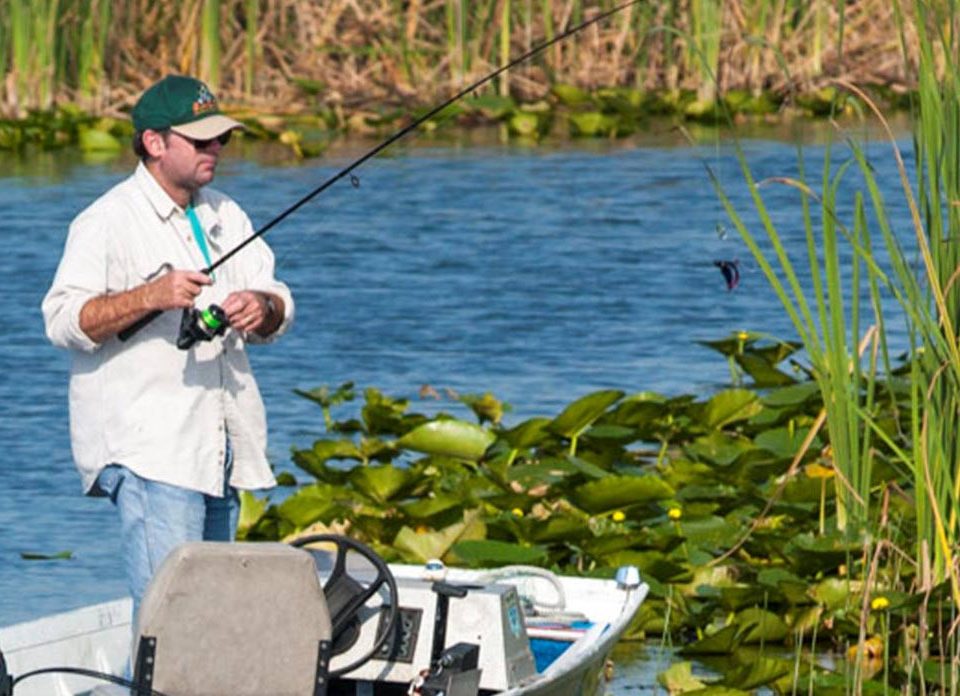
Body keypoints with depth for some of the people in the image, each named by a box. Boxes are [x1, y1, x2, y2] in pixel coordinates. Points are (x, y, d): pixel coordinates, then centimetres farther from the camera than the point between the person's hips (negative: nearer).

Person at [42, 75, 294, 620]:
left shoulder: (227, 217, 17)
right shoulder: (108, 222, -6)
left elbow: (280, 306, 17)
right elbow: (63, 320, -14)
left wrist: (262, 307, -7)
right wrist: (150, 296, -26)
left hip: (222, 448, 8)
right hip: (146, 449, -8)